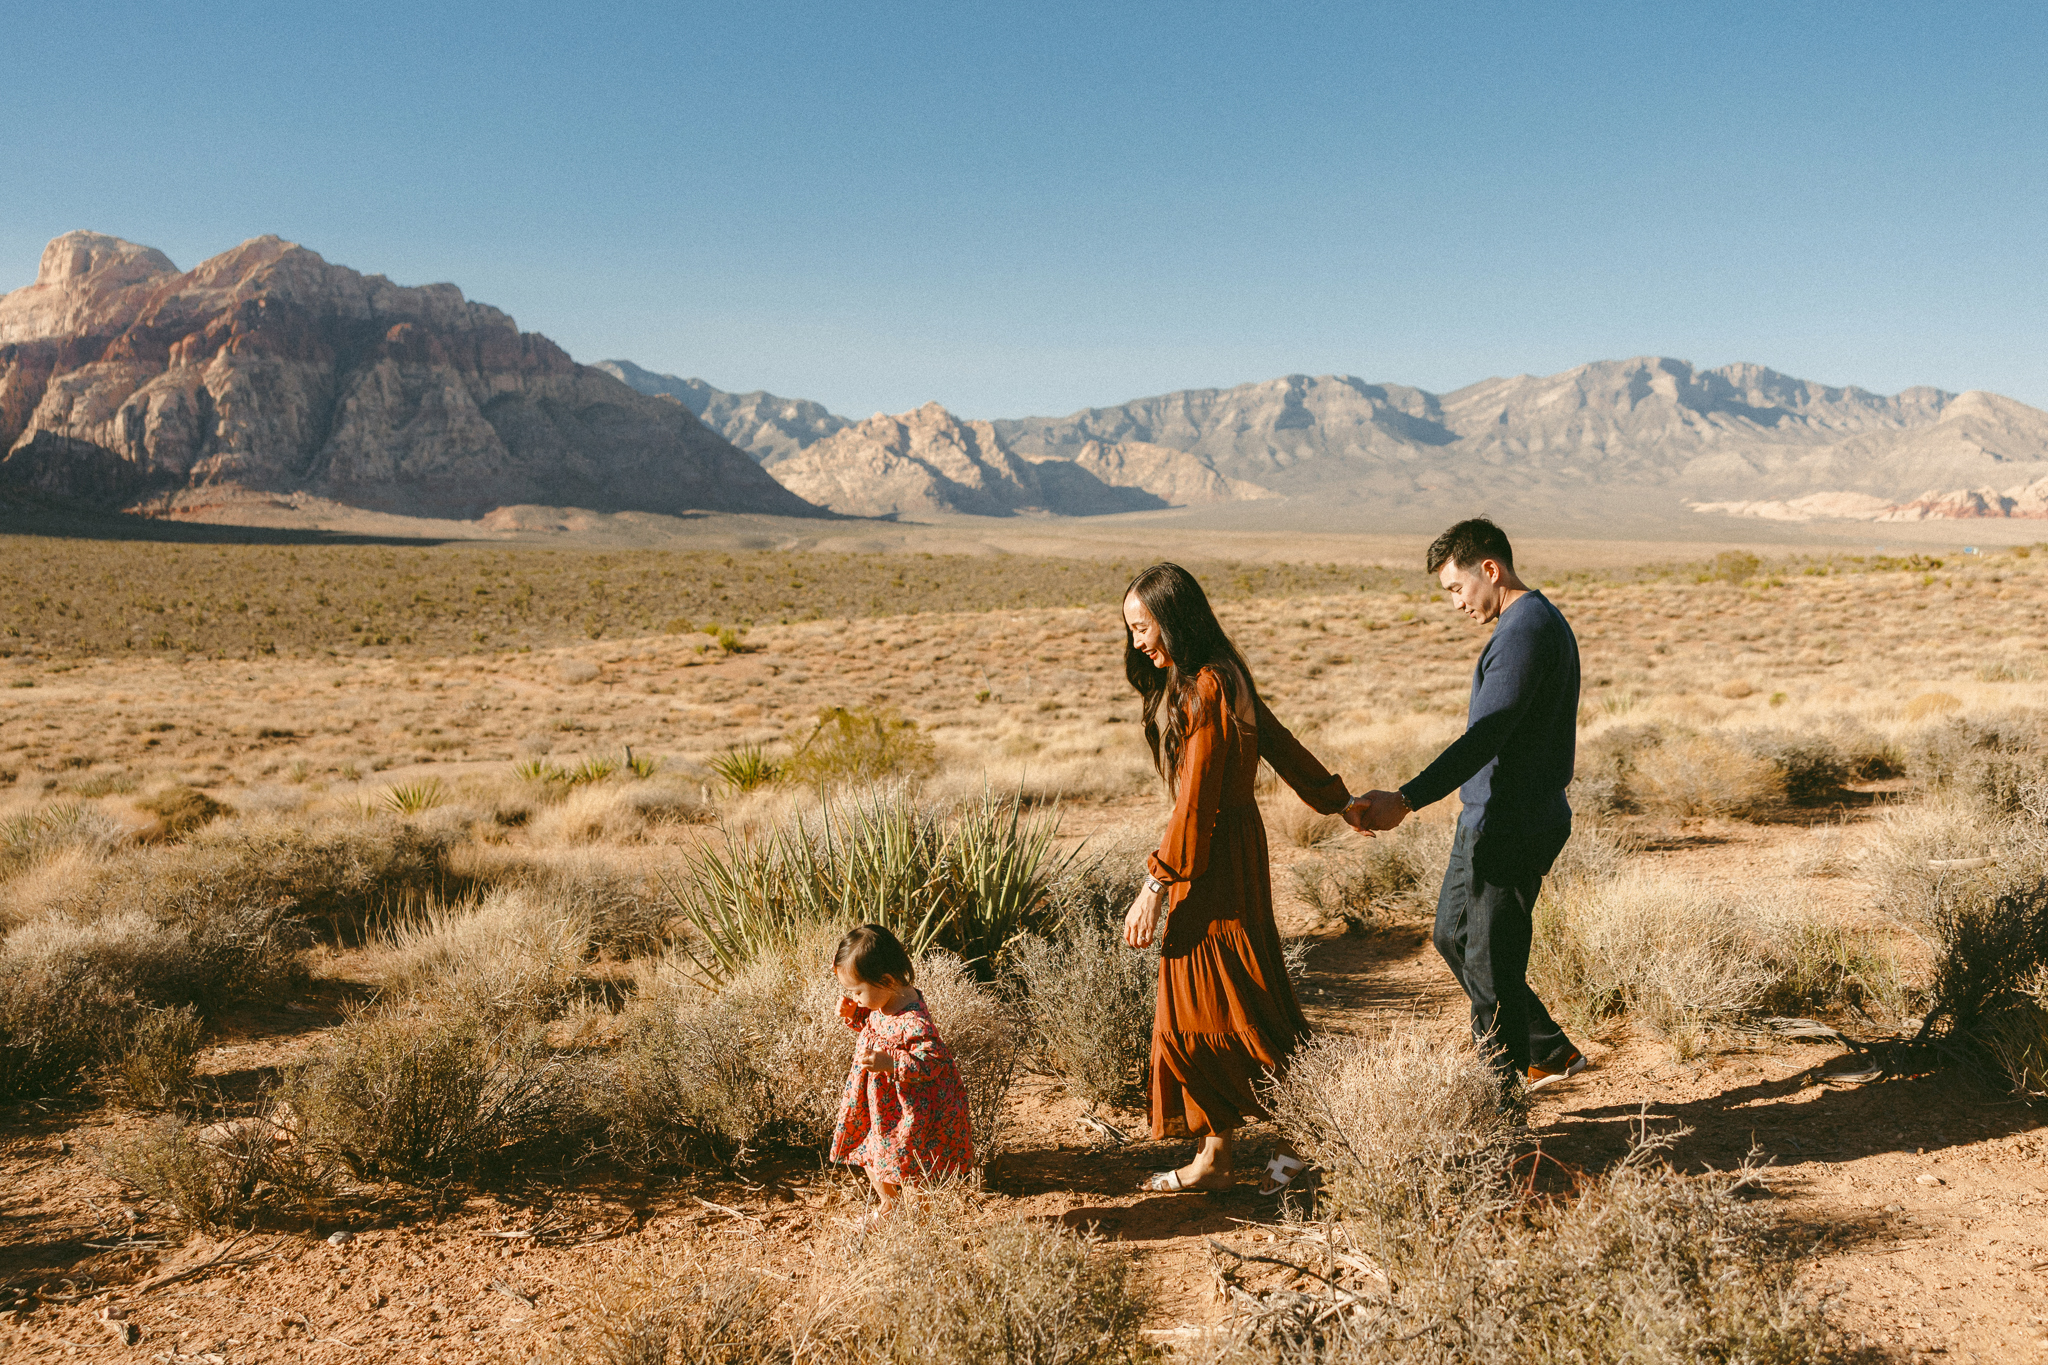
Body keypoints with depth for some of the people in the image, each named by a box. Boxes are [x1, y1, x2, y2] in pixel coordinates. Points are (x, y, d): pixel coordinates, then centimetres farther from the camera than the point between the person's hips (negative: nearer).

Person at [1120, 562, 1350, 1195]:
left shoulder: (1207, 691, -19)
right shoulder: (1215, 680, 11)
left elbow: (1195, 806, -21)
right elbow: (1282, 745, 20)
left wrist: (1156, 886, -18)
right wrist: (1341, 802, 30)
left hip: (1217, 866, -10)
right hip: (1212, 858, 10)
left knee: (1235, 1007, 1)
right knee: (1196, 1014, 11)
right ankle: (1213, 1156, 19)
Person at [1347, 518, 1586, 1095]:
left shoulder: (1527, 631, -20)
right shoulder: (1535, 622, 13)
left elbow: (1486, 737, -31)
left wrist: (1407, 799, -40)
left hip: (1510, 828, -11)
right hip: (1487, 821, 11)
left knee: (1490, 966, 0)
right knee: (1453, 936, 20)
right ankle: (1550, 1052, 30)